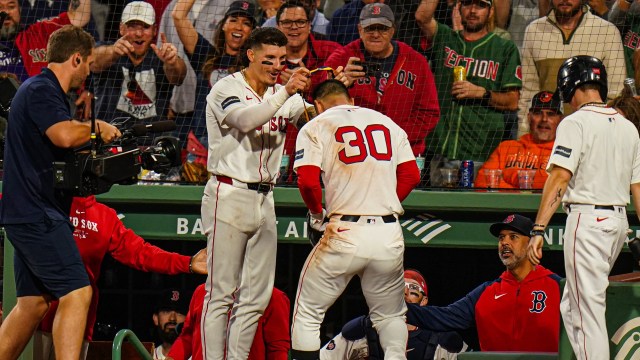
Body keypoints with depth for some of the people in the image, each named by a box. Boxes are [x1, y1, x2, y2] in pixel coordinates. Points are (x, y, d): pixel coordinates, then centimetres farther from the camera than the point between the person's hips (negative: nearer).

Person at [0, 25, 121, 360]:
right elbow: (64, 135, -29)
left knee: (33, 303, 13)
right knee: (76, 293, -16)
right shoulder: (40, 90, -12)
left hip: (31, 215, 11)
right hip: (37, 215, -11)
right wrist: (97, 128, -10)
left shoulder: (44, 90, 21)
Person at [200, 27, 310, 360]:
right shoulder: (225, 89, -6)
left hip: (264, 201, 7)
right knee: (221, 293, -8)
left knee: (256, 296, 5)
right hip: (229, 195, -7)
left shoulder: (284, 95, 14)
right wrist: (285, 92, -32)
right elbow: (246, 119, -24)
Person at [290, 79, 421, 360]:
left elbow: (308, 181, -9)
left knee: (307, 313, 9)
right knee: (390, 316, 20)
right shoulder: (388, 123, 16)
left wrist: (317, 214, 8)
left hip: (344, 234, -3)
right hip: (389, 236, 3)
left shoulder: (315, 128, 4)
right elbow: (411, 175, 9)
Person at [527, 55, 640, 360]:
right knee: (571, 305, 18)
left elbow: (560, 177, -18)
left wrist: (538, 229, -21)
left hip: (587, 219, -7)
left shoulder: (576, 123, -9)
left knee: (588, 308, -5)